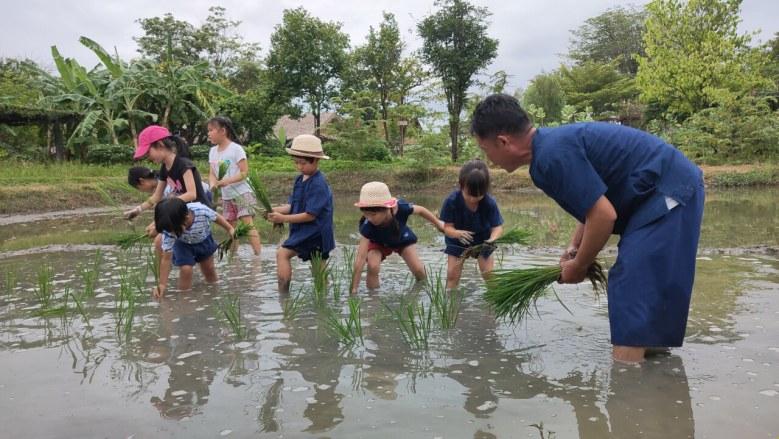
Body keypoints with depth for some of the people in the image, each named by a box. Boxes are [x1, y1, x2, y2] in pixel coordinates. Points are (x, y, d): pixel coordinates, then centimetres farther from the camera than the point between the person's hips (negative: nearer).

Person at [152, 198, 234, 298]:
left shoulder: (203, 211, -43)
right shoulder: (169, 228, -37)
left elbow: (217, 217, -17)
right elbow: (166, 258, -31)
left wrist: (230, 229, -7)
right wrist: (162, 284, -33)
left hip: (204, 240, 1)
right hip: (183, 244, -1)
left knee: (209, 269, 13)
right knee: (186, 269, -21)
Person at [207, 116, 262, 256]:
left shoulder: (236, 149, -12)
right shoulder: (213, 151, 7)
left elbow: (244, 172, -15)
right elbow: (212, 173, 4)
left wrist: (227, 181, -27)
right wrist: (213, 185, -18)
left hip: (242, 193, -7)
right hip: (226, 196, 7)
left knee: (249, 225, -13)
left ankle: (258, 254, -14)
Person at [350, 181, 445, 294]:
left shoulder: (401, 208, -41)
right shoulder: (367, 226, -41)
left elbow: (420, 210, -18)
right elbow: (361, 257, -41)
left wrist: (438, 224, -1)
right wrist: (354, 289, -42)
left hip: (402, 238, 1)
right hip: (378, 242, -1)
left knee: (418, 270, -8)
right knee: (372, 267, -28)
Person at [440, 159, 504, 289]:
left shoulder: (490, 203, -30)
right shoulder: (451, 201, -31)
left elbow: (498, 227, -29)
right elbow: (447, 227, -27)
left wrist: (493, 239, -53)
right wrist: (458, 233, -50)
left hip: (482, 239, 0)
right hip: (457, 241, 0)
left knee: (489, 273, -3)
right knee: (452, 274, -4)